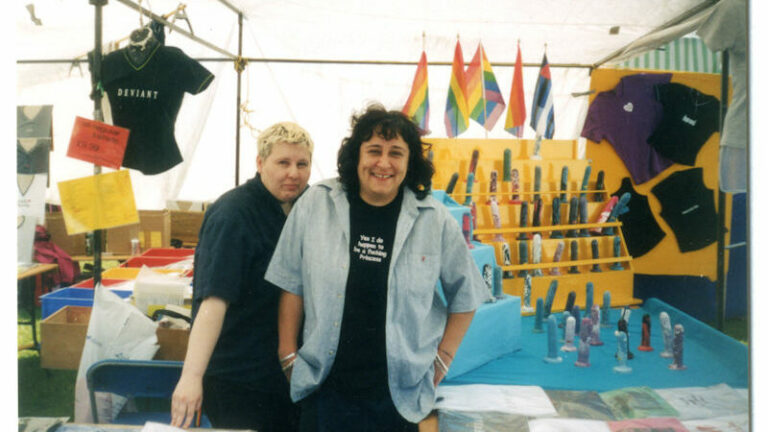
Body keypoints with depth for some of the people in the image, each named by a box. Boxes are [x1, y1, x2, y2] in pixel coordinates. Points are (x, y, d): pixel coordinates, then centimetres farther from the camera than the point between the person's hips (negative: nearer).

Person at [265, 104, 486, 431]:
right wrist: (289, 356, 3)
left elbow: (465, 294, 7)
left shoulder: (435, 220, -5)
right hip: (324, 387, 1)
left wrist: (441, 361, 4)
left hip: (400, 394, 0)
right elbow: (291, 284, 3)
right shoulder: (316, 205, -4)